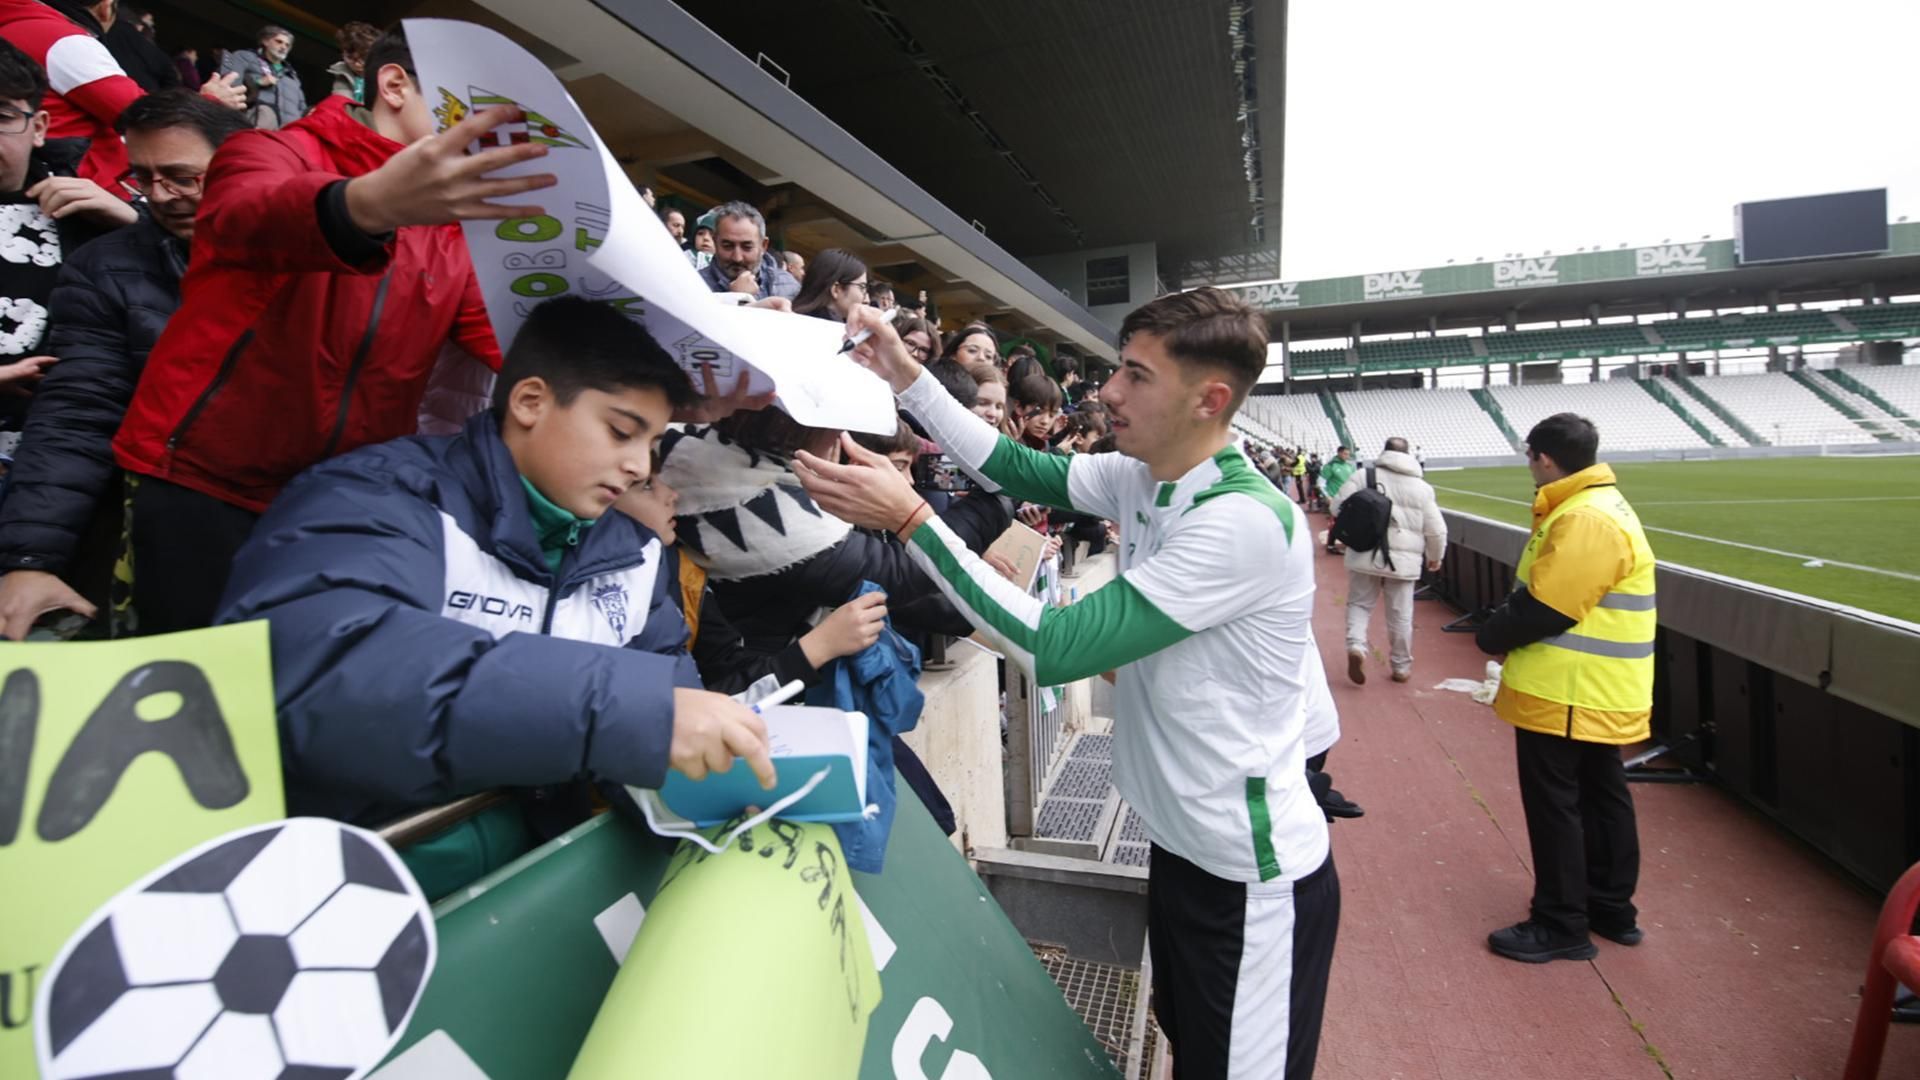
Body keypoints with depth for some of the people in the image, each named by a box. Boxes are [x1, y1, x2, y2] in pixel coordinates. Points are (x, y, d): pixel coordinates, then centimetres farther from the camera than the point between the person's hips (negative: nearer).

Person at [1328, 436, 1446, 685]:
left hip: (1365, 555, -1)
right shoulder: (1422, 487, 5)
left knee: (1360, 603, 13)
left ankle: (1356, 646, -11)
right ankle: (1401, 667, 23)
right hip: (1404, 559, 1)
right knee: (1400, 615, 12)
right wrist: (1435, 557, 23)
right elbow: (1436, 530, 7)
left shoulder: (1363, 475, -2)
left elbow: (1337, 507, -5)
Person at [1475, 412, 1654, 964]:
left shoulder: (1585, 520, -23)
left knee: (1553, 806, 2)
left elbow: (1542, 608, -25)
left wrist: (1491, 637, -8)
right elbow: (1537, 588, 13)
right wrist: (1504, 630, 3)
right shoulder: (1597, 505, 12)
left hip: (1566, 695, -11)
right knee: (1601, 798, 19)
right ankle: (1611, 909, 34)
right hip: (1601, 694, 11)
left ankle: (1561, 925, 15)